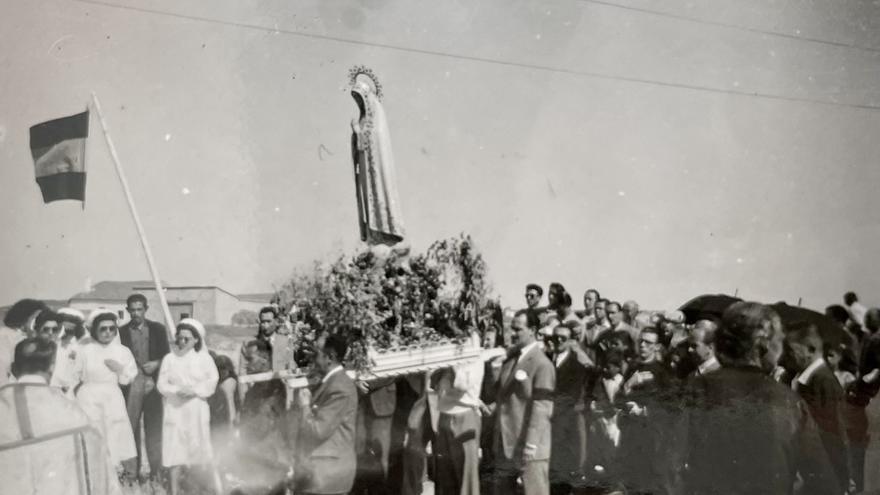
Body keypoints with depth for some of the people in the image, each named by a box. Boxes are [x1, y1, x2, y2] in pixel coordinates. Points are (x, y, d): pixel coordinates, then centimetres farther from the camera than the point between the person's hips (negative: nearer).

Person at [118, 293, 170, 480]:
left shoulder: (158, 329, 7)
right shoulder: (121, 331, 6)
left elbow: (167, 355, 9)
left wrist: (156, 364, -8)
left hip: (152, 383, 0)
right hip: (131, 385, 0)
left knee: (154, 426, 1)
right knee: (130, 426, -1)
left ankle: (156, 470, 8)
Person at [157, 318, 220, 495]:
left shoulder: (204, 358, 4)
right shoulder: (169, 359, 5)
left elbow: (212, 382, -1)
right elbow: (161, 384, 2)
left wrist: (194, 390, -15)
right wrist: (177, 390, -15)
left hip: (197, 409, 0)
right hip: (174, 409, 0)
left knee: (200, 449, 2)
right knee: (174, 449, -3)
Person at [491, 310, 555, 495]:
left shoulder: (542, 364, -12)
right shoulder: (509, 360, 12)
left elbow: (541, 409, -17)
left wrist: (531, 444, -22)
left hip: (529, 447, -8)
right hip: (505, 445, 8)